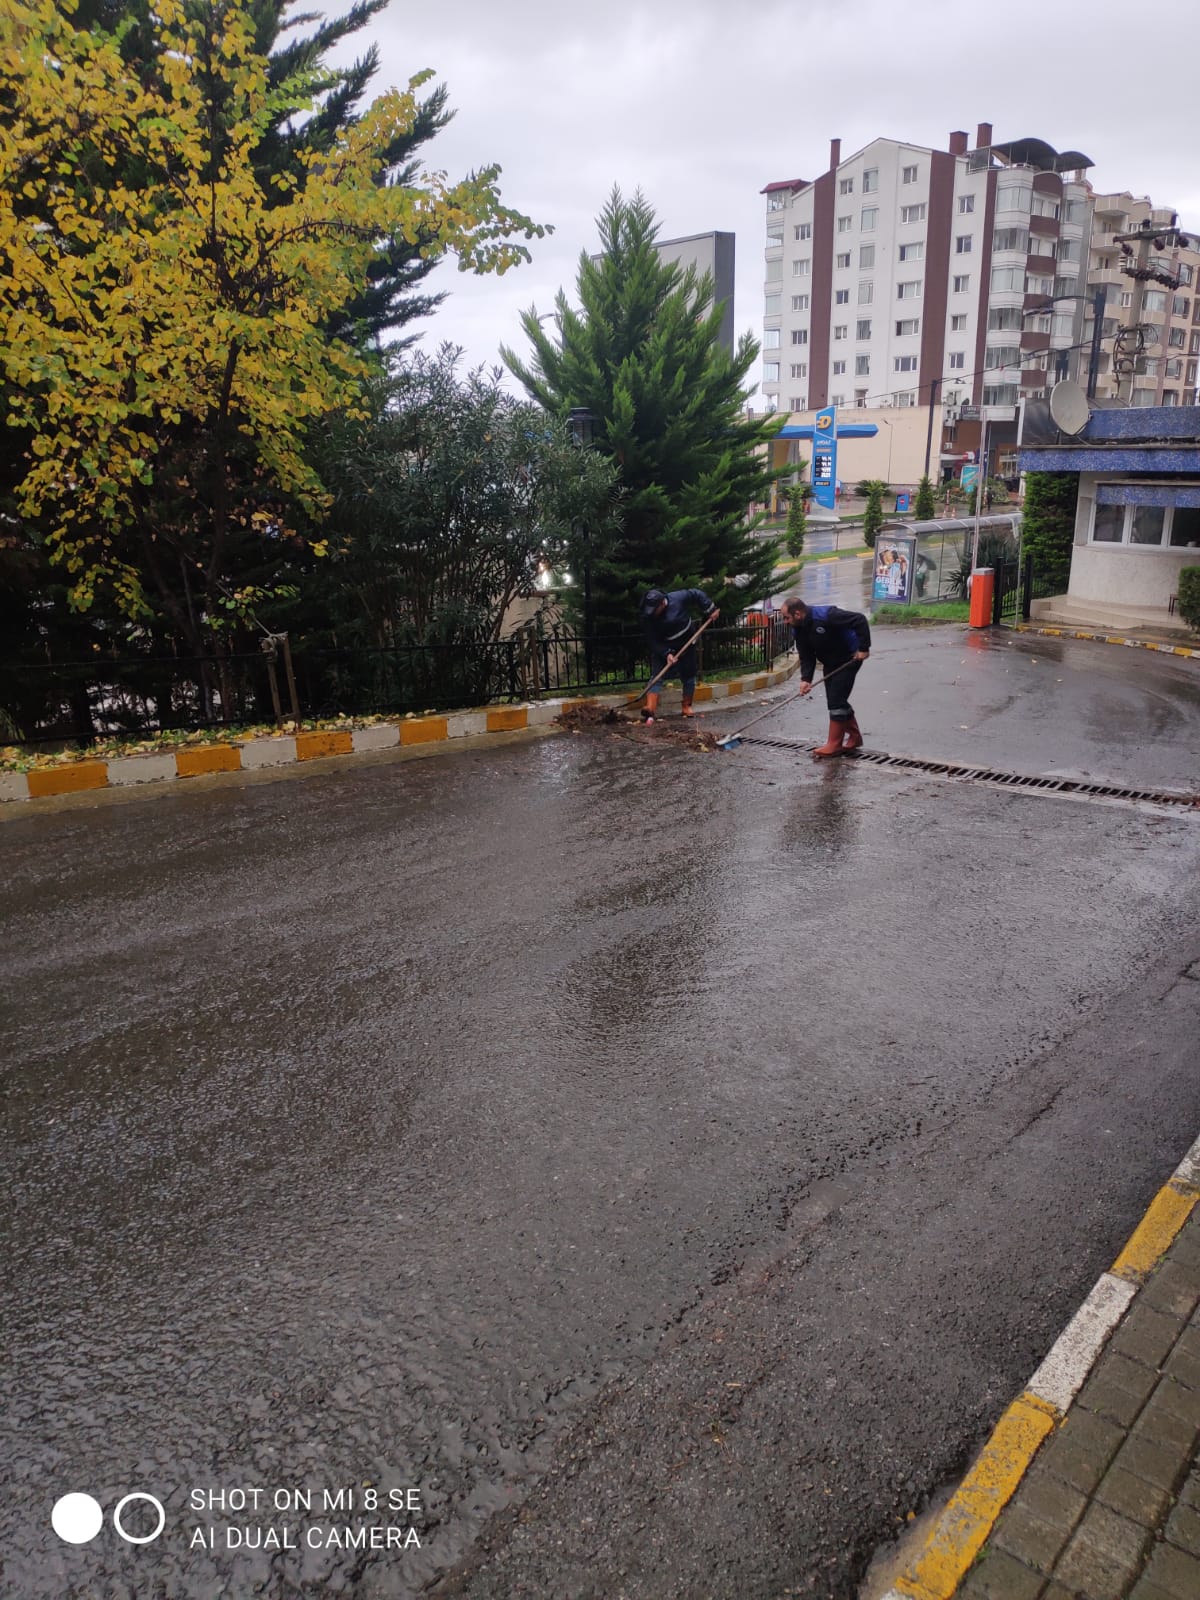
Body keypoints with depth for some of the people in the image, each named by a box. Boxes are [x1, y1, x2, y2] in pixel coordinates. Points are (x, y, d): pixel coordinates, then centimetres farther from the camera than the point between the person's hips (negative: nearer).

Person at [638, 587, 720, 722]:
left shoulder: (679, 598, -23)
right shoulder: (647, 617, -21)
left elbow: (698, 594, -9)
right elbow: (653, 641, -20)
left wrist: (710, 610, -10)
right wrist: (667, 654, -31)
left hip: (686, 643, 1)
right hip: (662, 647, 0)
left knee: (688, 675, 8)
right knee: (656, 676, -14)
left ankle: (687, 706, 26)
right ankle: (650, 709, -25)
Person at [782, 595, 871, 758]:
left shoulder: (825, 616, -31)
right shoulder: (798, 630, -7)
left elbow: (860, 620, -31)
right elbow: (806, 657, -3)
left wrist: (863, 647, -29)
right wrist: (806, 679, -17)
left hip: (850, 658, -8)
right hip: (830, 664, 8)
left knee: (836, 700, -11)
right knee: (837, 700, 12)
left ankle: (834, 745, -5)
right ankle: (854, 736, 28)